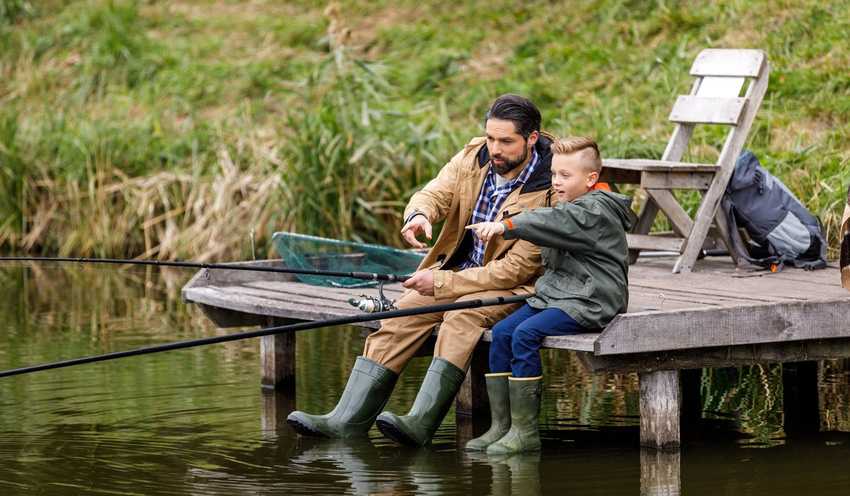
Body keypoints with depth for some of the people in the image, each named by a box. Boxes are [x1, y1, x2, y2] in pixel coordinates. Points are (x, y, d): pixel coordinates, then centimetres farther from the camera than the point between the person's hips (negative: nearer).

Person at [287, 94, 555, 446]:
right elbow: (435, 192, -8)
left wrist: (442, 283, -22)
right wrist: (420, 214, -35)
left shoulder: (548, 189, -20)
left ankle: (420, 423, -42)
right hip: (456, 273, 6)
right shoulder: (472, 157, 0)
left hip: (514, 286, -6)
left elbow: (519, 268, -21)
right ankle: (346, 420, -18)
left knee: (462, 317, -34)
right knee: (400, 316, -15)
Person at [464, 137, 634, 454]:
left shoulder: (595, 211, -13)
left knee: (525, 335, -26)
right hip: (554, 294, 10)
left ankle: (525, 432, -22)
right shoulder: (573, 207, 20)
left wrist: (506, 226, -42)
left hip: (589, 302, -10)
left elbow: (555, 223, -31)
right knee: (501, 333, -6)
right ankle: (501, 426, -5)